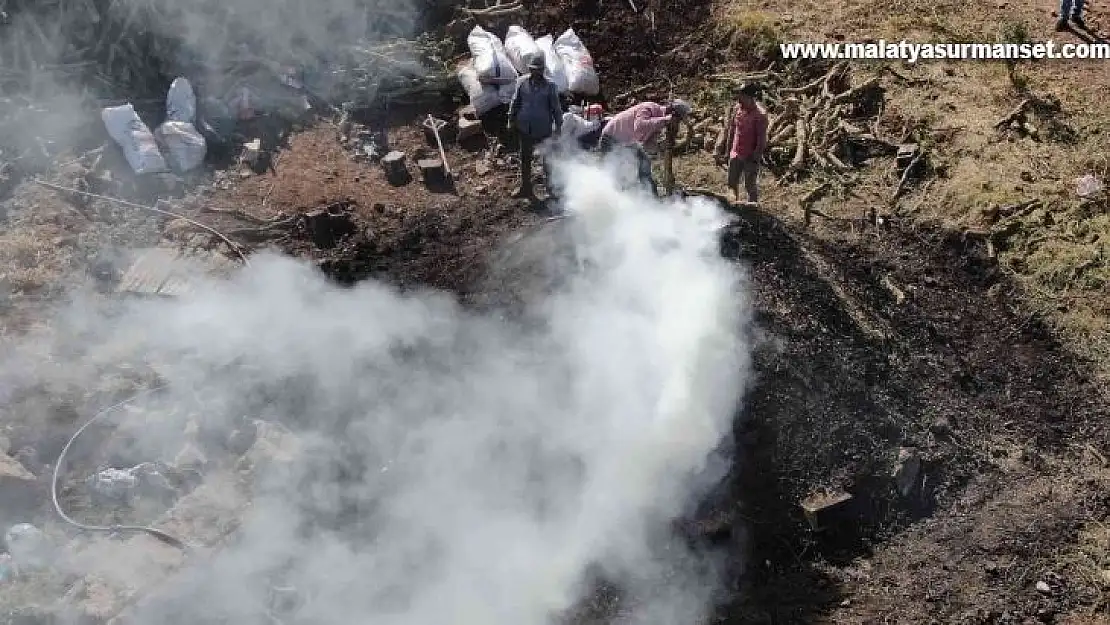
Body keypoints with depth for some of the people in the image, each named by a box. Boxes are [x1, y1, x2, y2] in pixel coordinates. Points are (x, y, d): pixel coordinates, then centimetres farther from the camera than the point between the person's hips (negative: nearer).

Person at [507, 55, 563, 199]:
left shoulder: (549, 86, -10)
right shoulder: (522, 82, -2)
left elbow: (556, 107, -5)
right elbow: (515, 102, 7)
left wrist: (558, 126, -4)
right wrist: (511, 119, 9)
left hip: (543, 129, -3)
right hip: (525, 128, 3)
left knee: (547, 159, 10)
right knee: (525, 158, 14)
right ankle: (525, 188, 28)